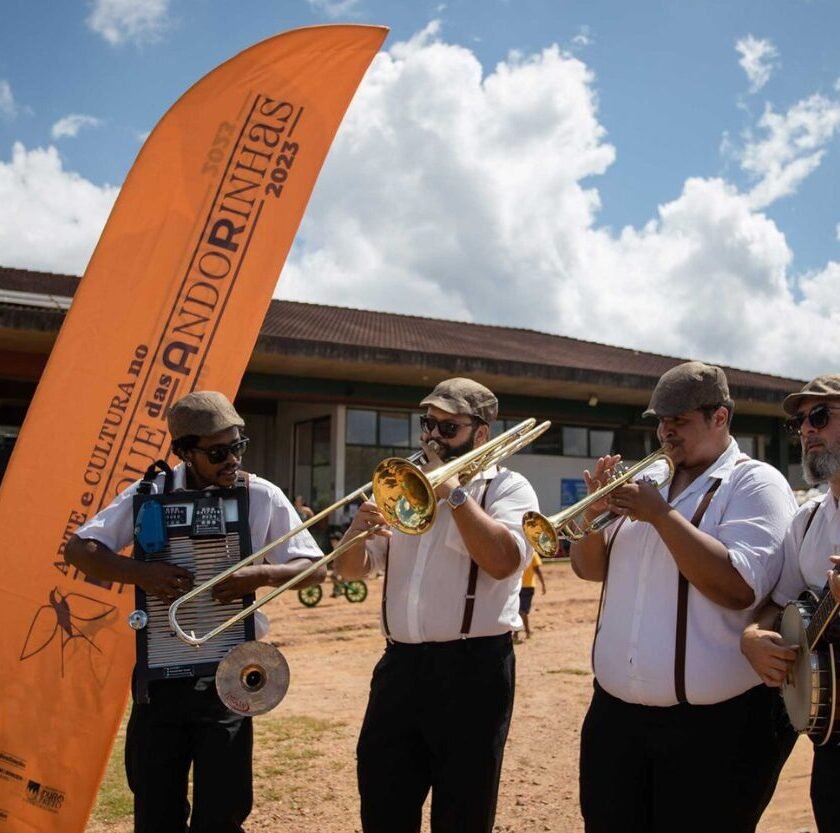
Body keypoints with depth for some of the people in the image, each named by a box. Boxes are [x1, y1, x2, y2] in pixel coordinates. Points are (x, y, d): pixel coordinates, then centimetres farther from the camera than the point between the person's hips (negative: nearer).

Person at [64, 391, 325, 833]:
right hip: (161, 674, 1)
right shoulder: (150, 494, -6)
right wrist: (140, 572, -24)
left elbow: (313, 567, -3)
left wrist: (263, 574, -23)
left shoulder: (264, 497, -6)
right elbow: (77, 549, -7)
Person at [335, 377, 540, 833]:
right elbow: (353, 569, 8)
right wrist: (357, 532, -13)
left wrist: (455, 493, -17)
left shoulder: (507, 488, -2)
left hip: (473, 667, -5)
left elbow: (503, 561, -21)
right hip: (400, 664, 5)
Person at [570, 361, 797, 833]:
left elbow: (739, 587, -21)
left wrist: (660, 514, -19)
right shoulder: (646, 481, 12)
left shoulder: (756, 483, -6)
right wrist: (595, 514, -5)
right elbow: (589, 568, 14)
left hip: (714, 724, -6)